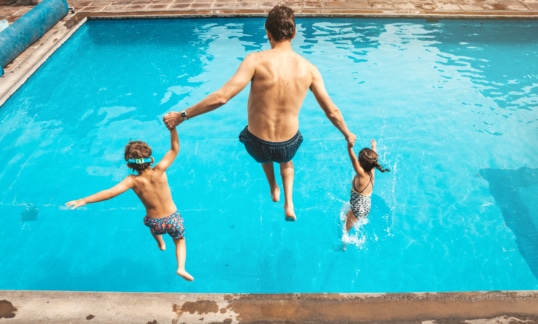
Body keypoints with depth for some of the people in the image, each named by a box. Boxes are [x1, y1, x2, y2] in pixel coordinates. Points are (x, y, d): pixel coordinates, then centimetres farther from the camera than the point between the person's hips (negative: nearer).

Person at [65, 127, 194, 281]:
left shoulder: (132, 181, -21)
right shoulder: (159, 171, -23)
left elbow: (111, 192, -31)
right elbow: (175, 149, -21)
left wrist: (84, 200, -27)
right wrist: (172, 126, -27)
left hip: (155, 223, 1)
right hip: (173, 218, -1)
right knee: (180, 241, 29)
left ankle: (160, 243, 62)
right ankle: (181, 268, 8)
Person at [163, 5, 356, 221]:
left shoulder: (257, 60, -18)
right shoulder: (308, 69, -8)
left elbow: (221, 97, -24)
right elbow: (332, 111, -1)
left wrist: (182, 115, -14)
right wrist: (348, 136, 17)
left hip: (257, 144, -1)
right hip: (288, 145, 1)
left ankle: (274, 190, 57)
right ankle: (289, 204, 32)